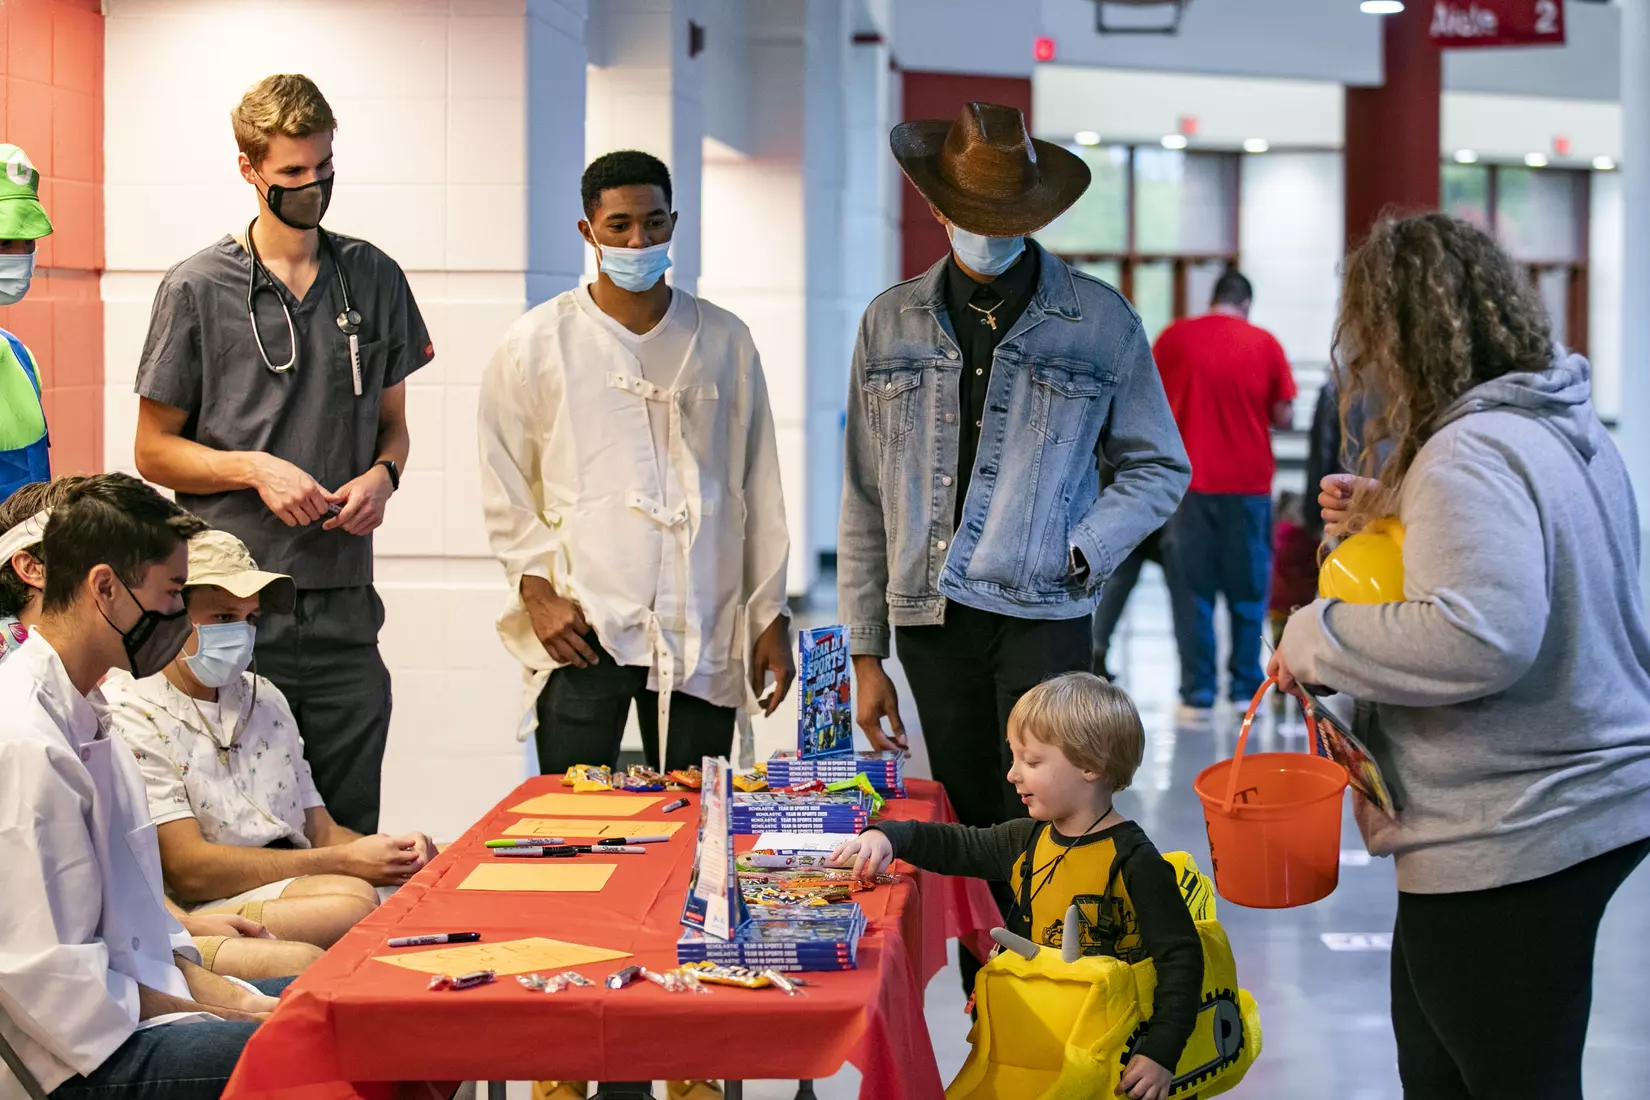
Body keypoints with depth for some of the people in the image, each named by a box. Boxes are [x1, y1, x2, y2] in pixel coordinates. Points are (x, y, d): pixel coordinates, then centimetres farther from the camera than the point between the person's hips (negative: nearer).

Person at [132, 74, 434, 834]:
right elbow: (153, 451, 4)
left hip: (343, 602, 3)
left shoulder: (374, 280, 12)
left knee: (350, 838, 4)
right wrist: (254, 467, -12)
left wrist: (382, 475, -2)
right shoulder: (196, 290, 1)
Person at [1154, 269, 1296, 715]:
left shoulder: (1173, 337, 0)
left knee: (1192, 591, 4)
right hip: (1249, 483, 0)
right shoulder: (1264, 343, -2)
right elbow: (1283, 416, -2)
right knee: (1247, 592, 10)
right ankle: (1246, 690, 10)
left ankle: (1198, 695, 2)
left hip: (1190, 481, 0)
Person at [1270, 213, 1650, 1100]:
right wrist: (1380, 520, 13)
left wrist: (1316, 637, -20)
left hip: (1509, 840, -10)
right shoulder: (1572, 429, 10)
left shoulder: (1466, 458, -21)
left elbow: (1477, 636, -34)